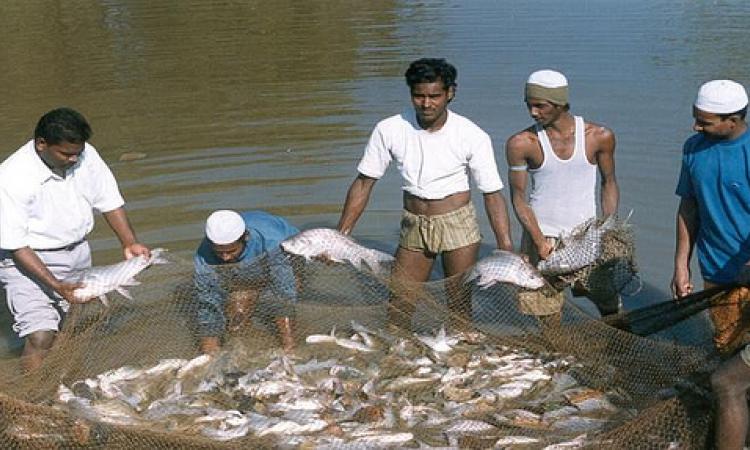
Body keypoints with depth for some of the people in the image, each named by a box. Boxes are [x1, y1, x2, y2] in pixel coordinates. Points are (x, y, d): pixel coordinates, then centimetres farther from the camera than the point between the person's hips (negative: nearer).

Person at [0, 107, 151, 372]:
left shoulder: (85, 154, -10)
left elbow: (109, 200, 3)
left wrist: (129, 243, -11)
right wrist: (57, 286, -28)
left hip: (77, 252, 6)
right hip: (28, 259, -6)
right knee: (41, 337, -18)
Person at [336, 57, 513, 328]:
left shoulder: (472, 136, -12)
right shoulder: (389, 130, -9)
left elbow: (492, 194, -9)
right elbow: (363, 184, -1)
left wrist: (506, 248, -17)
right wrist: (340, 236, -5)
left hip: (458, 223, -2)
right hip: (414, 225, 2)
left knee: (459, 306, 2)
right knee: (397, 310, 5)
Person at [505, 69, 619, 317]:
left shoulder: (599, 136, -6)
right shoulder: (521, 143, -10)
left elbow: (609, 183, 7)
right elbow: (518, 197, -5)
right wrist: (539, 241, -13)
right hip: (541, 236, -1)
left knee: (609, 303, 8)